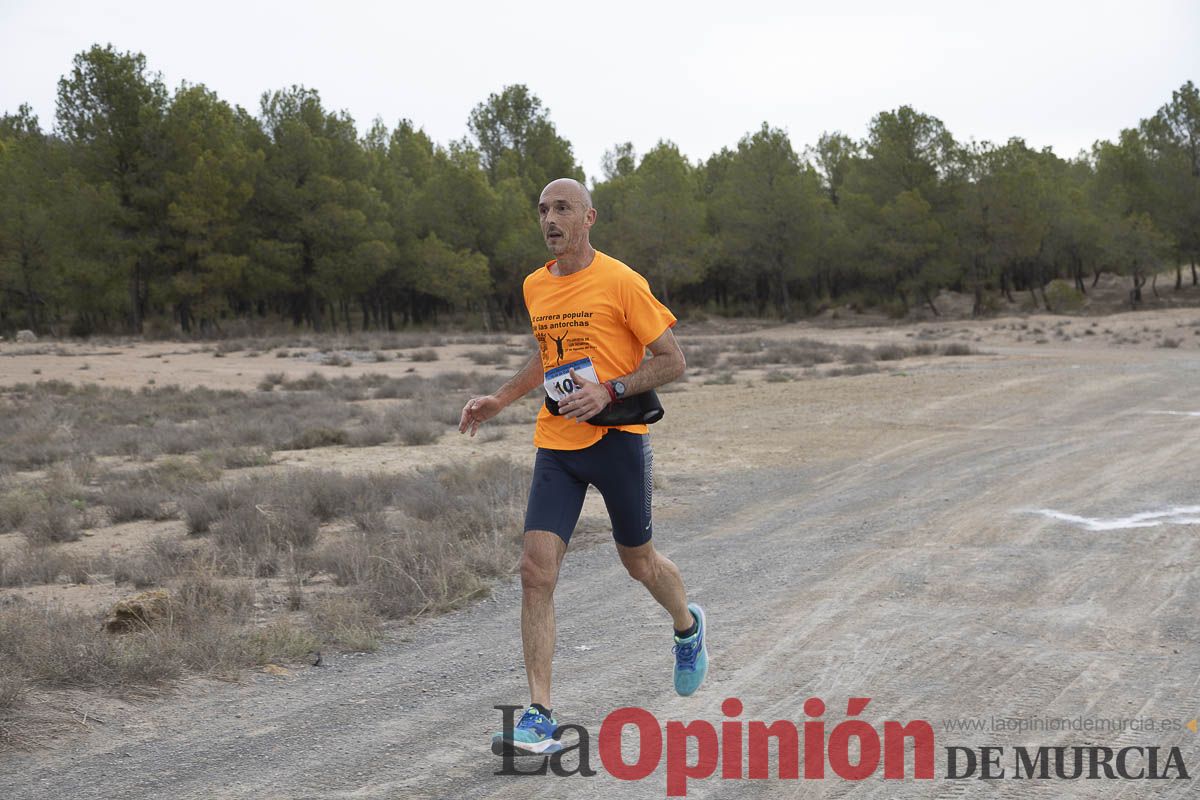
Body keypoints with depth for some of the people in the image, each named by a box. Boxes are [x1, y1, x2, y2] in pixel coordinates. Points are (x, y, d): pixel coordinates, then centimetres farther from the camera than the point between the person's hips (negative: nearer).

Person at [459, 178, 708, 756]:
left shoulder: (621, 282, -9)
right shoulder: (535, 287, 9)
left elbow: (672, 361, -7)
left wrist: (610, 391, -20)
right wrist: (500, 400, 17)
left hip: (618, 438, -4)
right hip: (556, 444, 4)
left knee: (638, 561, 13)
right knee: (535, 569, -11)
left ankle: (688, 627, 49)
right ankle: (540, 720, -9)